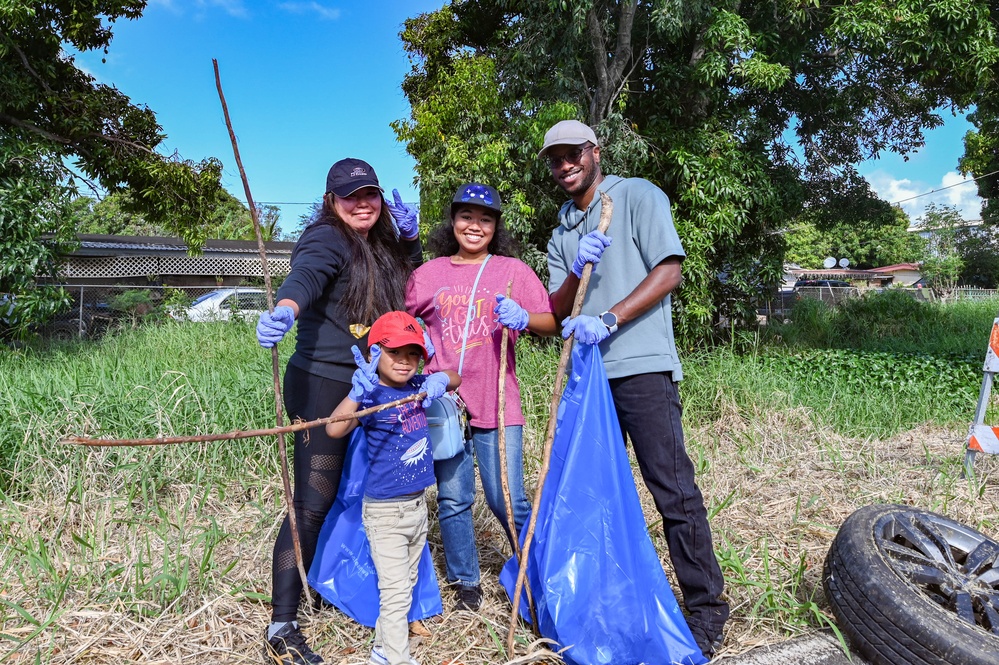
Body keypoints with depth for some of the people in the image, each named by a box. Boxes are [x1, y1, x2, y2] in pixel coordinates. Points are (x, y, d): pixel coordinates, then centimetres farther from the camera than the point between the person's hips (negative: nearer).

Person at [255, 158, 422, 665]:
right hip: (322, 385, -8)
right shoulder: (327, 240, -10)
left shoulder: (379, 245, 15)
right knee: (312, 504, -7)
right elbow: (304, 276, -31)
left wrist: (409, 237, 10)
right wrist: (284, 310, -54)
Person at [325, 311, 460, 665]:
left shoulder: (417, 386, 1)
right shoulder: (371, 395, -18)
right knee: (395, 591, -1)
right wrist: (358, 391, -49)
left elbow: (456, 379, 18)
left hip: (417, 505, 8)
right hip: (385, 512, -8)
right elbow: (334, 429, -34)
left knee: (406, 583, 21)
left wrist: (441, 380, -5)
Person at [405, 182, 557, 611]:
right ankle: (465, 581, 28)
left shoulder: (513, 270, 4)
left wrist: (524, 319, -20)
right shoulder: (427, 273, 9)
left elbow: (552, 323, 1)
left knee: (507, 500, 2)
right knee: (453, 499, 9)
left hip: (498, 402, -2)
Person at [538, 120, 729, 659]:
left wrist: (607, 319, -20)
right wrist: (576, 271, -11)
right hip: (586, 372, 7)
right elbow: (558, 308, 10)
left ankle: (705, 609, 9)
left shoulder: (637, 196, 1)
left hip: (641, 367, -6)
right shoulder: (562, 230, 18)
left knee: (673, 490, -4)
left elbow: (669, 271, -10)